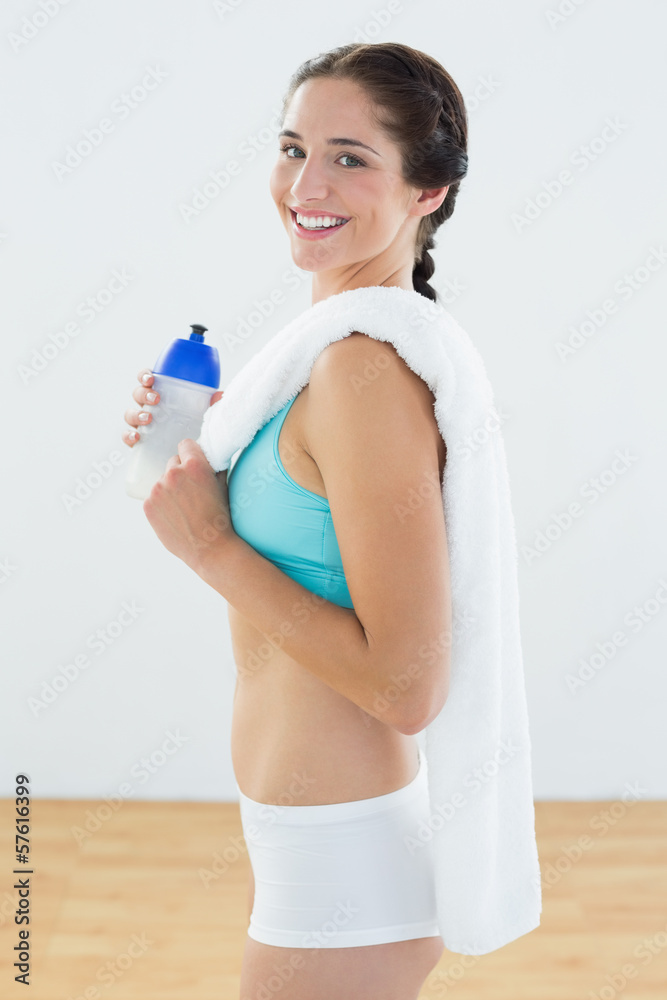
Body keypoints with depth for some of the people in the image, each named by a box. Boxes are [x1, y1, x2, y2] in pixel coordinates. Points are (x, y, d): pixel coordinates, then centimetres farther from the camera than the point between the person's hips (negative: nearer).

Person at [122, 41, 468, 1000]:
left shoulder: (367, 368, -24)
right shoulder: (345, 345, 5)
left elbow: (408, 686, -27)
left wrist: (210, 546, -20)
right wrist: (193, 441, 1)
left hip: (345, 856, -9)